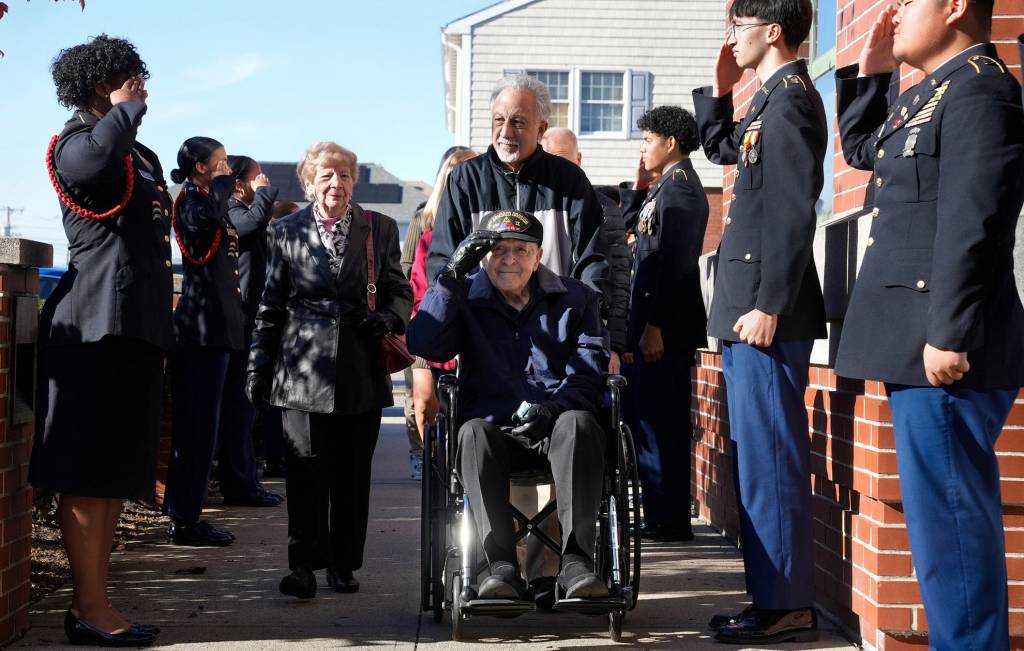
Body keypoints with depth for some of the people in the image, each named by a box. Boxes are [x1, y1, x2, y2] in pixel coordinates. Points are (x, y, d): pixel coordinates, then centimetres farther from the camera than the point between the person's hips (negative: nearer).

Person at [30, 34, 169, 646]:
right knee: (90, 475, -6)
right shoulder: (77, 141, -5)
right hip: (97, 324, -9)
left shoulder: (142, 154, 22)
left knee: (116, 476, 11)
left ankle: (95, 602, 18)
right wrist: (126, 111, -13)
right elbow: (92, 164, -32)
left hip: (137, 325, 9)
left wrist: (162, 325, 24)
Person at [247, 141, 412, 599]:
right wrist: (259, 365, 7)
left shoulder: (380, 229, 8)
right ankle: (304, 565, -1)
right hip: (304, 371, -1)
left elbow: (400, 291, 13)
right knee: (306, 471, -5)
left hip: (362, 373, 1)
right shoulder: (286, 231, 9)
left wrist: (388, 318, -9)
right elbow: (271, 305, 11)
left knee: (353, 472, 6)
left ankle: (344, 564, 16)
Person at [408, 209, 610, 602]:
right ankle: (501, 565, -41)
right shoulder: (467, 300, 17)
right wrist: (453, 273, -6)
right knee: (473, 433, -35)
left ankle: (576, 560, -40)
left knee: (579, 423, -35)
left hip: (555, 428, 0)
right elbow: (423, 345, -2)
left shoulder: (574, 298, 18)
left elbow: (591, 367, 6)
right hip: (495, 429, 0)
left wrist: (555, 407, -14)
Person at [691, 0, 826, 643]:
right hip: (748, 305, 10)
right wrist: (720, 89, 20)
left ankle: (788, 606, -1)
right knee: (758, 457, 12)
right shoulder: (769, 98, 18)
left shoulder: (792, 96, -12)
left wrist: (769, 305, -22)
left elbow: (793, 212, -19)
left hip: (767, 309, -10)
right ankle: (773, 596, 19)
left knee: (770, 458, -7)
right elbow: (720, 147, 35)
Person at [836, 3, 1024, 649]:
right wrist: (870, 73, 21)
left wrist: (948, 336, -24)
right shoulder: (930, 95, 18)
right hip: (918, 341, 11)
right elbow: (861, 149, 35)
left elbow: (969, 223, -20)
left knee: (946, 515, -8)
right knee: (949, 511, 14)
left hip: (945, 346, -10)